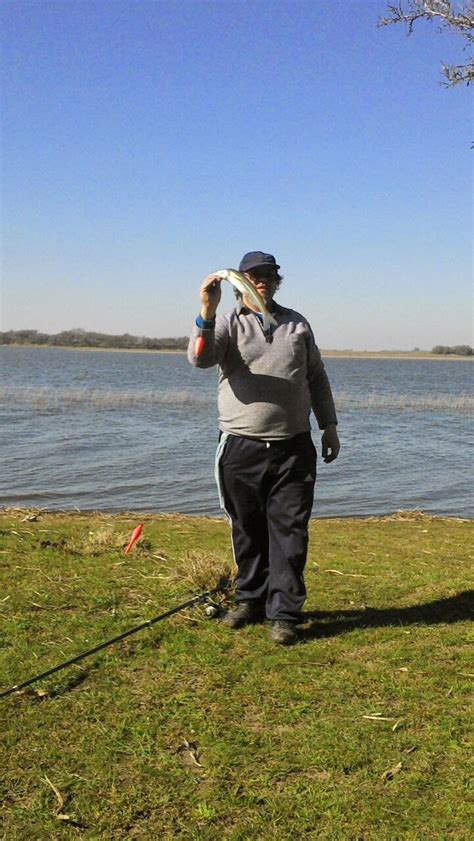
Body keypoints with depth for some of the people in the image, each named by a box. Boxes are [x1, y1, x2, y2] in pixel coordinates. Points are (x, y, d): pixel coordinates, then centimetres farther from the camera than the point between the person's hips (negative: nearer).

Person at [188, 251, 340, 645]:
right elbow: (200, 358, -18)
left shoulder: (297, 325, 13)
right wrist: (207, 310, -31)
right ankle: (250, 599, 27)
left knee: (289, 534, 0)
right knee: (247, 531, 11)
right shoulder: (228, 324, 3)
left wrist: (329, 425, 15)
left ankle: (284, 614, 7)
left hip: (293, 448, 2)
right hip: (241, 449, -1)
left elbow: (317, 377, 19)